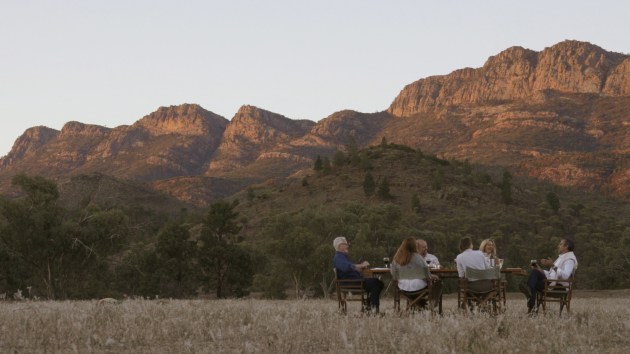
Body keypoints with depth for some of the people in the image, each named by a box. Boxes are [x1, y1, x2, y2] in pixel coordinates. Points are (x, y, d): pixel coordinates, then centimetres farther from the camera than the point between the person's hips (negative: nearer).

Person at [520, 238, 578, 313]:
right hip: (552, 283, 10)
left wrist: (552, 265, -30)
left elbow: (565, 276, -24)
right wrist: (540, 270, 13)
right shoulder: (562, 258, 29)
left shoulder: (569, 259, -5)